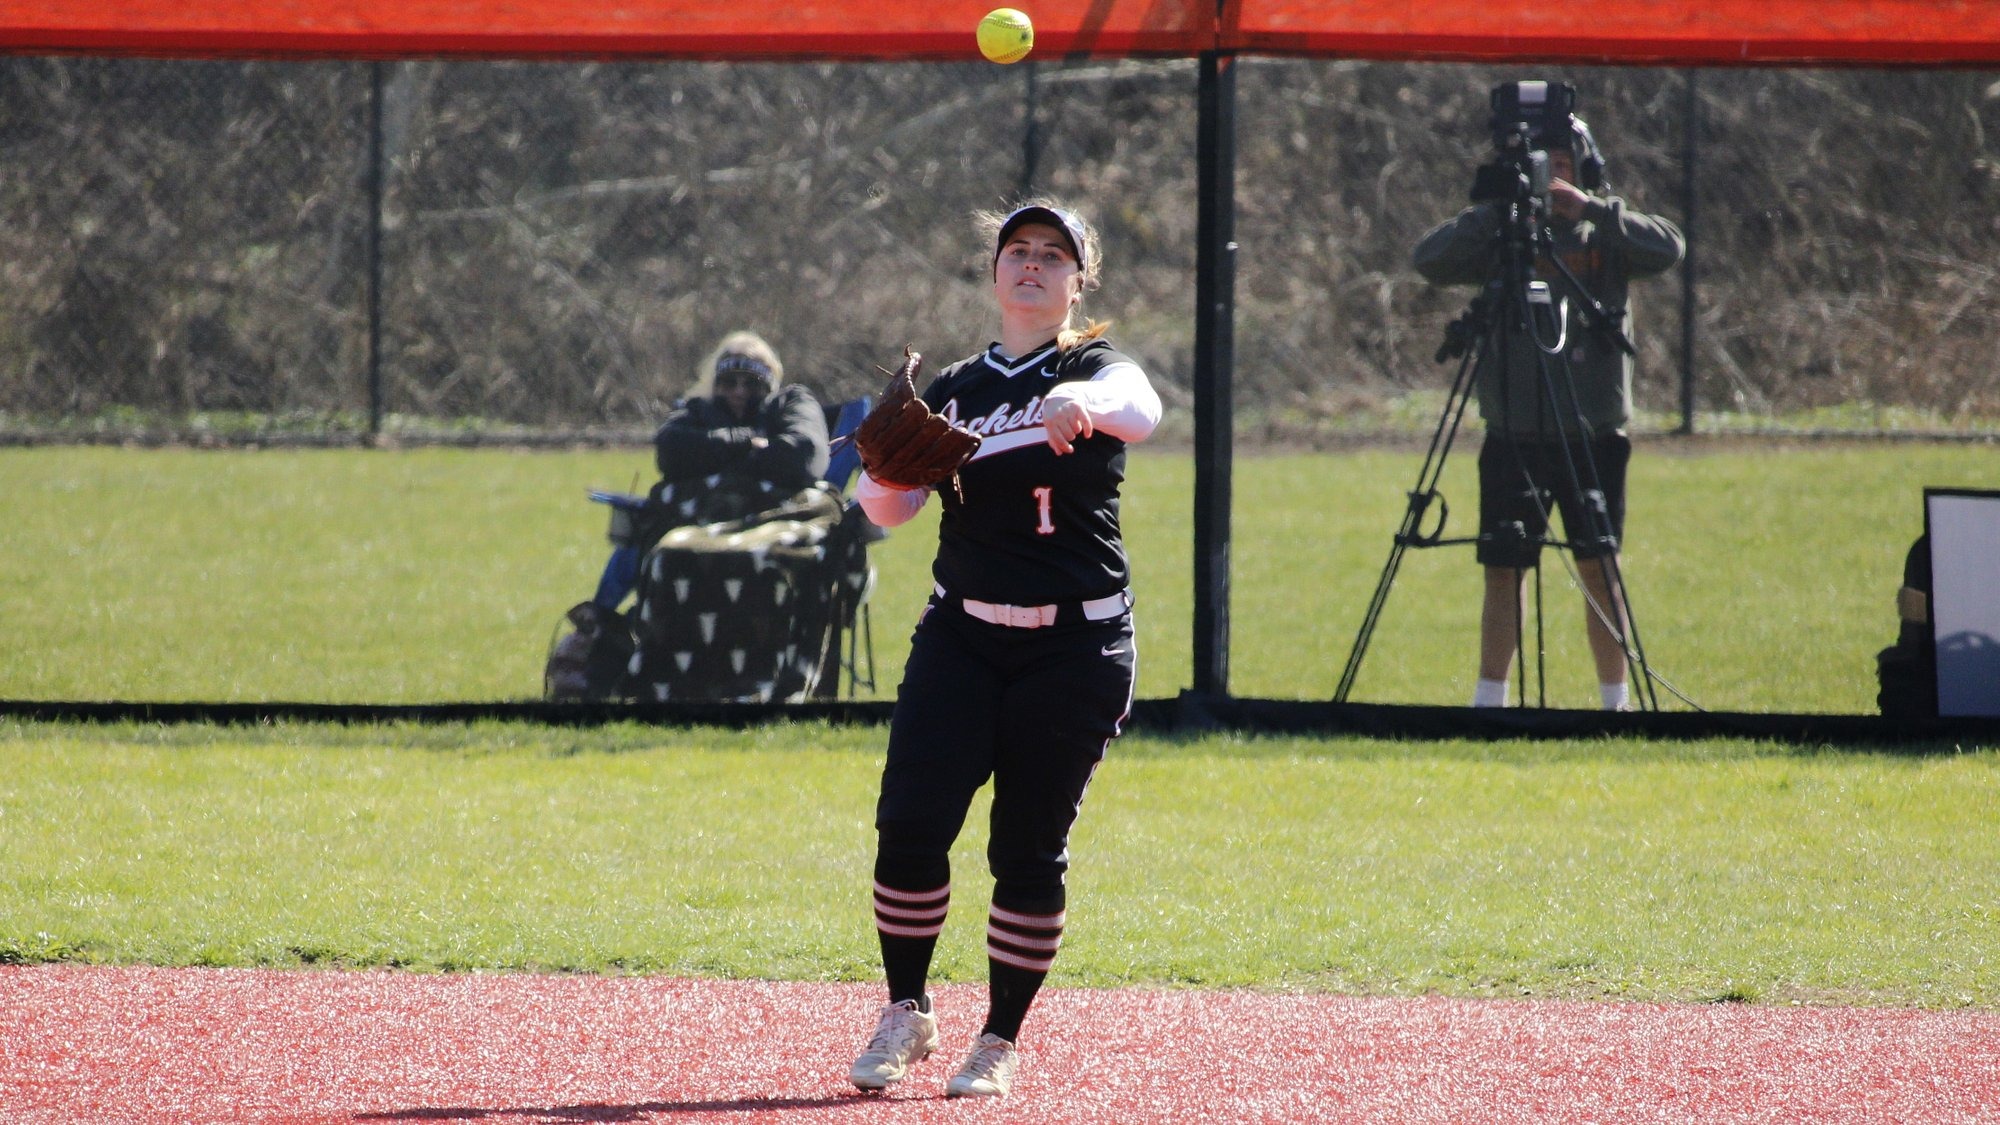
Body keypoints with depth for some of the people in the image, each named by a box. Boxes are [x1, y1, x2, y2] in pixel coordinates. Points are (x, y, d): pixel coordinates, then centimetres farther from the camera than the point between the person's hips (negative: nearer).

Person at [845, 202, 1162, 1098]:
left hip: (1075, 649, -3)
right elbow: (889, 509, 5)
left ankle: (1001, 1041, 11)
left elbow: (1140, 411, -25)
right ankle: (906, 1013, 6)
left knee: (1030, 848, -2)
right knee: (909, 825, -11)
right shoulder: (954, 390, 12)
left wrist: (1083, 404, -48)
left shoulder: (1097, 369, 1)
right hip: (961, 638, 3)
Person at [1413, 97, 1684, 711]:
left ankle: (1616, 699, 9)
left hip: (1592, 435, 0)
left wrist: (1591, 211, -20)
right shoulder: (1500, 238, 6)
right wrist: (1494, 211, -17)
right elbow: (1432, 260, -7)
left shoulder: (1607, 235, 6)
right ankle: (1490, 699, 6)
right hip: (1513, 434, 1)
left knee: (1599, 568, 2)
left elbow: (1667, 247, -12)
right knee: (1503, 568, 0)